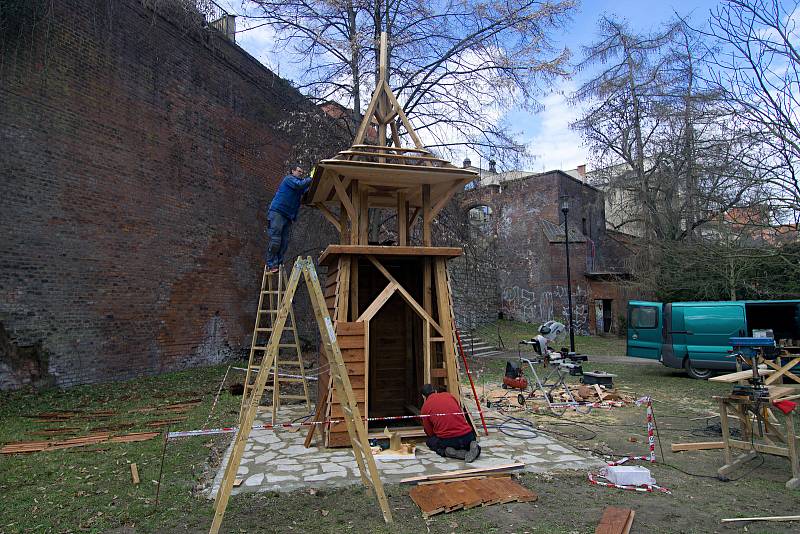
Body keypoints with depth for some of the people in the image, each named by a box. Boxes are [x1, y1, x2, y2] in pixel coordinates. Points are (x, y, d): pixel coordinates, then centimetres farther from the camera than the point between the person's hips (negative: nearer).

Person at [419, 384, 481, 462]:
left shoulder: (425, 407, 5)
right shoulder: (448, 395, 13)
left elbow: (430, 433, 13)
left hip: (447, 441, -3)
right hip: (467, 436, 3)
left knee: (430, 442, 26)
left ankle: (445, 451, -3)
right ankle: (472, 445, 0)